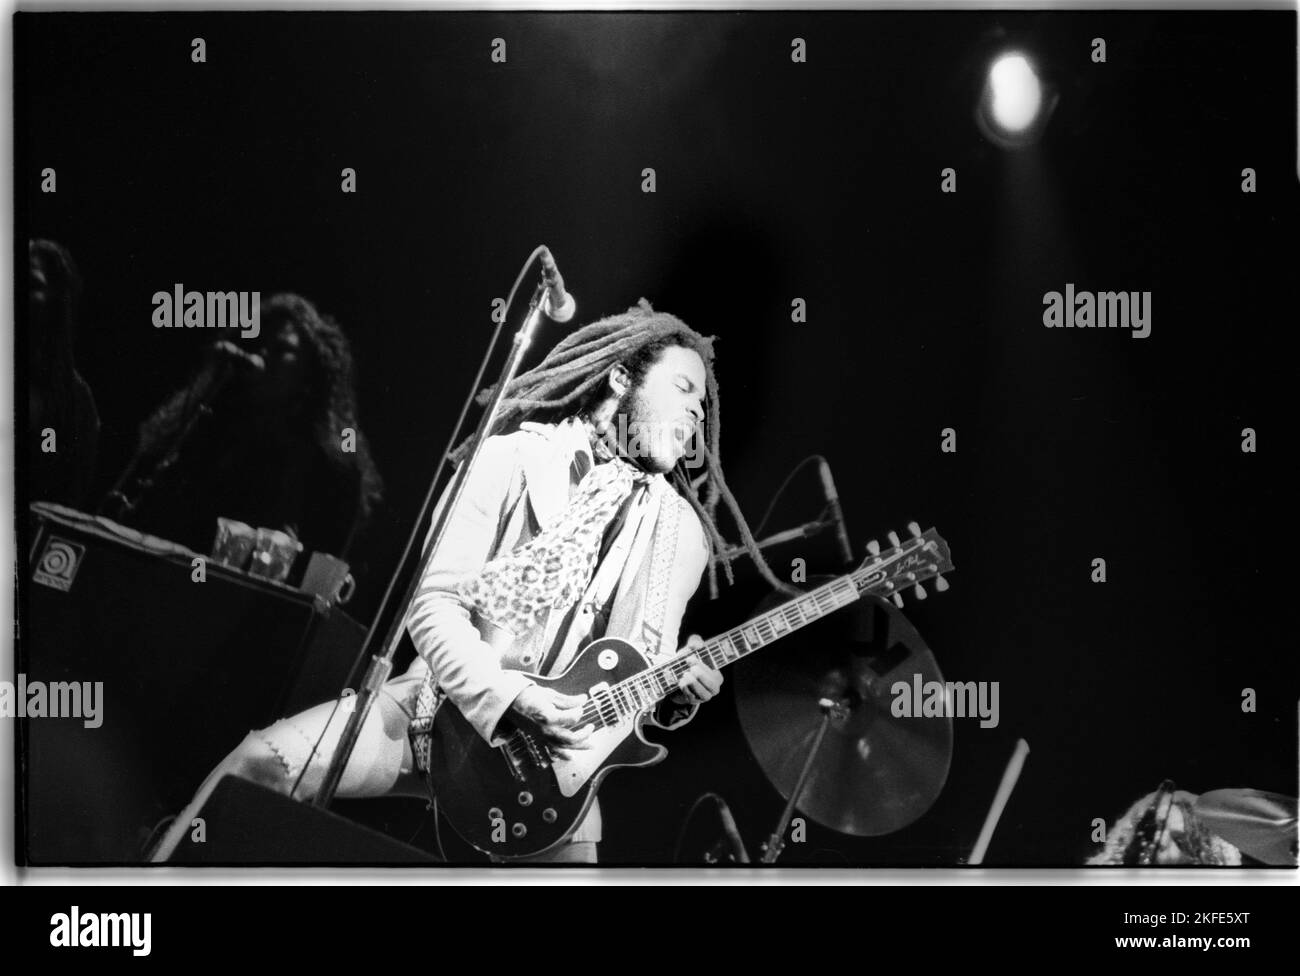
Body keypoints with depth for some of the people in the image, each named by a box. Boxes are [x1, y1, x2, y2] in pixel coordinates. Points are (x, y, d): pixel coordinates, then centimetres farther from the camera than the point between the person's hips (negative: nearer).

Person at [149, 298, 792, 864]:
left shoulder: (682, 530, 7)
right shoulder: (514, 459, -2)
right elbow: (433, 603, -7)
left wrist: (676, 693, -15)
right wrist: (515, 697, -21)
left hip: (557, 742, 3)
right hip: (438, 707, -2)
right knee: (260, 761, -21)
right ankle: (158, 866, 1)